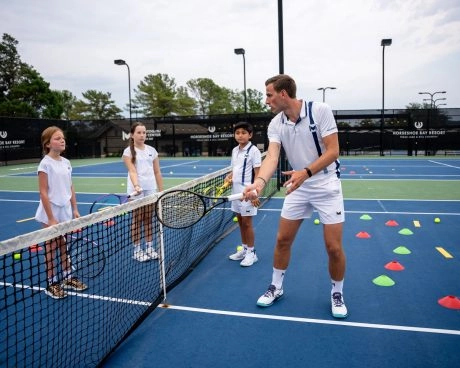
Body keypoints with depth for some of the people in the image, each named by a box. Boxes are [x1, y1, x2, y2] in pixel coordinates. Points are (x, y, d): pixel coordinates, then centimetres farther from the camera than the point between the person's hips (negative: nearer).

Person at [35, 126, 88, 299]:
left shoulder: (66, 162, 5)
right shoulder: (45, 164, -14)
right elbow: (43, 193, -16)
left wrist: (75, 209, 8)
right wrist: (51, 218, -18)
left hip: (65, 210, 6)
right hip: (51, 212, -6)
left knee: (64, 246, 15)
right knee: (52, 248, 5)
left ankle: (67, 278, 28)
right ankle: (52, 284, 17)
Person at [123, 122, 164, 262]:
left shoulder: (152, 150, 7)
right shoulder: (128, 152, -3)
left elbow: (157, 172, 8)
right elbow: (132, 171, -15)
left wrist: (161, 190, 4)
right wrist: (136, 186, -32)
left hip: (151, 189, 4)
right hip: (137, 190, -3)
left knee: (149, 219, 10)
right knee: (137, 219, 3)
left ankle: (150, 248, 20)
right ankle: (137, 250, 11)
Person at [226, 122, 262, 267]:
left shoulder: (253, 150, -11)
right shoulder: (234, 151, 11)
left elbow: (257, 173, -13)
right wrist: (229, 177, -1)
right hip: (236, 191, 7)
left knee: (247, 223, -1)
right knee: (240, 221, 15)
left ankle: (251, 253, 12)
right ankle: (244, 249, 28)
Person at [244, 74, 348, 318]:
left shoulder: (320, 110, -17)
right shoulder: (276, 124, -5)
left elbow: (333, 151, -20)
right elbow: (272, 157, -18)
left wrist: (306, 172, -35)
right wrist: (260, 181, -39)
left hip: (326, 185, -4)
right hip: (298, 187, 4)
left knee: (334, 247, -3)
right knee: (282, 240, 7)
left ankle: (337, 294, 23)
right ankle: (276, 287, 28)